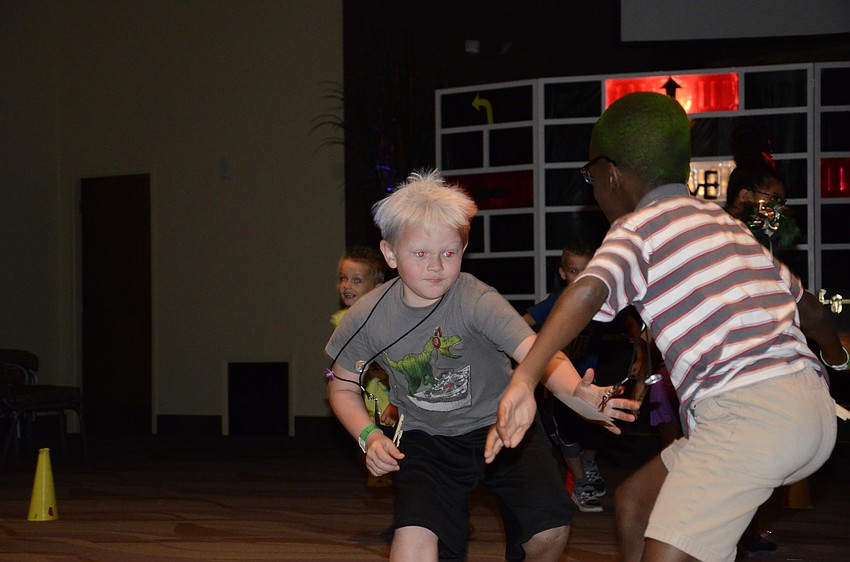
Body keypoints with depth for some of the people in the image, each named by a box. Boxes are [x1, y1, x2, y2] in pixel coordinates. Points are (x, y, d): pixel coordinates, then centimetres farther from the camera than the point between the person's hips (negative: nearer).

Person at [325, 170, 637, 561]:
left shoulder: (476, 301, -25)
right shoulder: (369, 317, -15)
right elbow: (342, 386, 2)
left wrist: (575, 393, -58)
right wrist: (369, 437, -16)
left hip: (500, 425, 0)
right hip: (427, 437, 1)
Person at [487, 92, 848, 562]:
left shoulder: (637, 229, 0)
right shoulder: (726, 223, 23)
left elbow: (589, 291, -22)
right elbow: (808, 309, 32)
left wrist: (524, 381, -30)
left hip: (747, 413, -9)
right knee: (634, 498, 21)